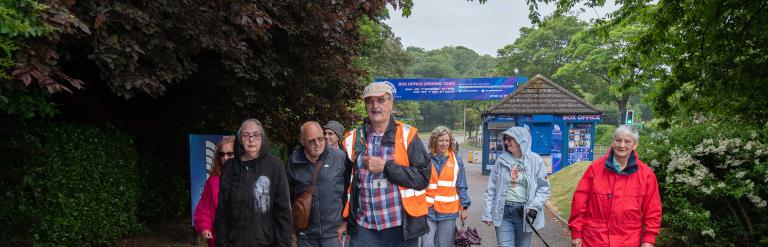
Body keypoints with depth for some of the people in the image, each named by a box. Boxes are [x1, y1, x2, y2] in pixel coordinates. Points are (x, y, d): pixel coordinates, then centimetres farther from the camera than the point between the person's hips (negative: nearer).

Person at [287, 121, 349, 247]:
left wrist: (346, 221, 5)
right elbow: (288, 193, 12)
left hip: (333, 232, -2)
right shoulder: (293, 161, 0)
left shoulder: (340, 156, -6)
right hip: (305, 234, 2)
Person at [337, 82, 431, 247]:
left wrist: (386, 167, -16)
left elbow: (423, 177, -9)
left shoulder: (407, 136, -3)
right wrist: (345, 220, 13)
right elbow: (346, 184, 14)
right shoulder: (353, 140, 6)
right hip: (363, 228, 2)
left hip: (401, 227, -2)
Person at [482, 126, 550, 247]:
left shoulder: (535, 160, -3)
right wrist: (487, 212, 3)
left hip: (525, 212, -1)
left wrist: (535, 207, -13)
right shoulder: (501, 159, 2)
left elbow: (543, 187, 1)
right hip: (503, 212, 1)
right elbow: (491, 188, 6)